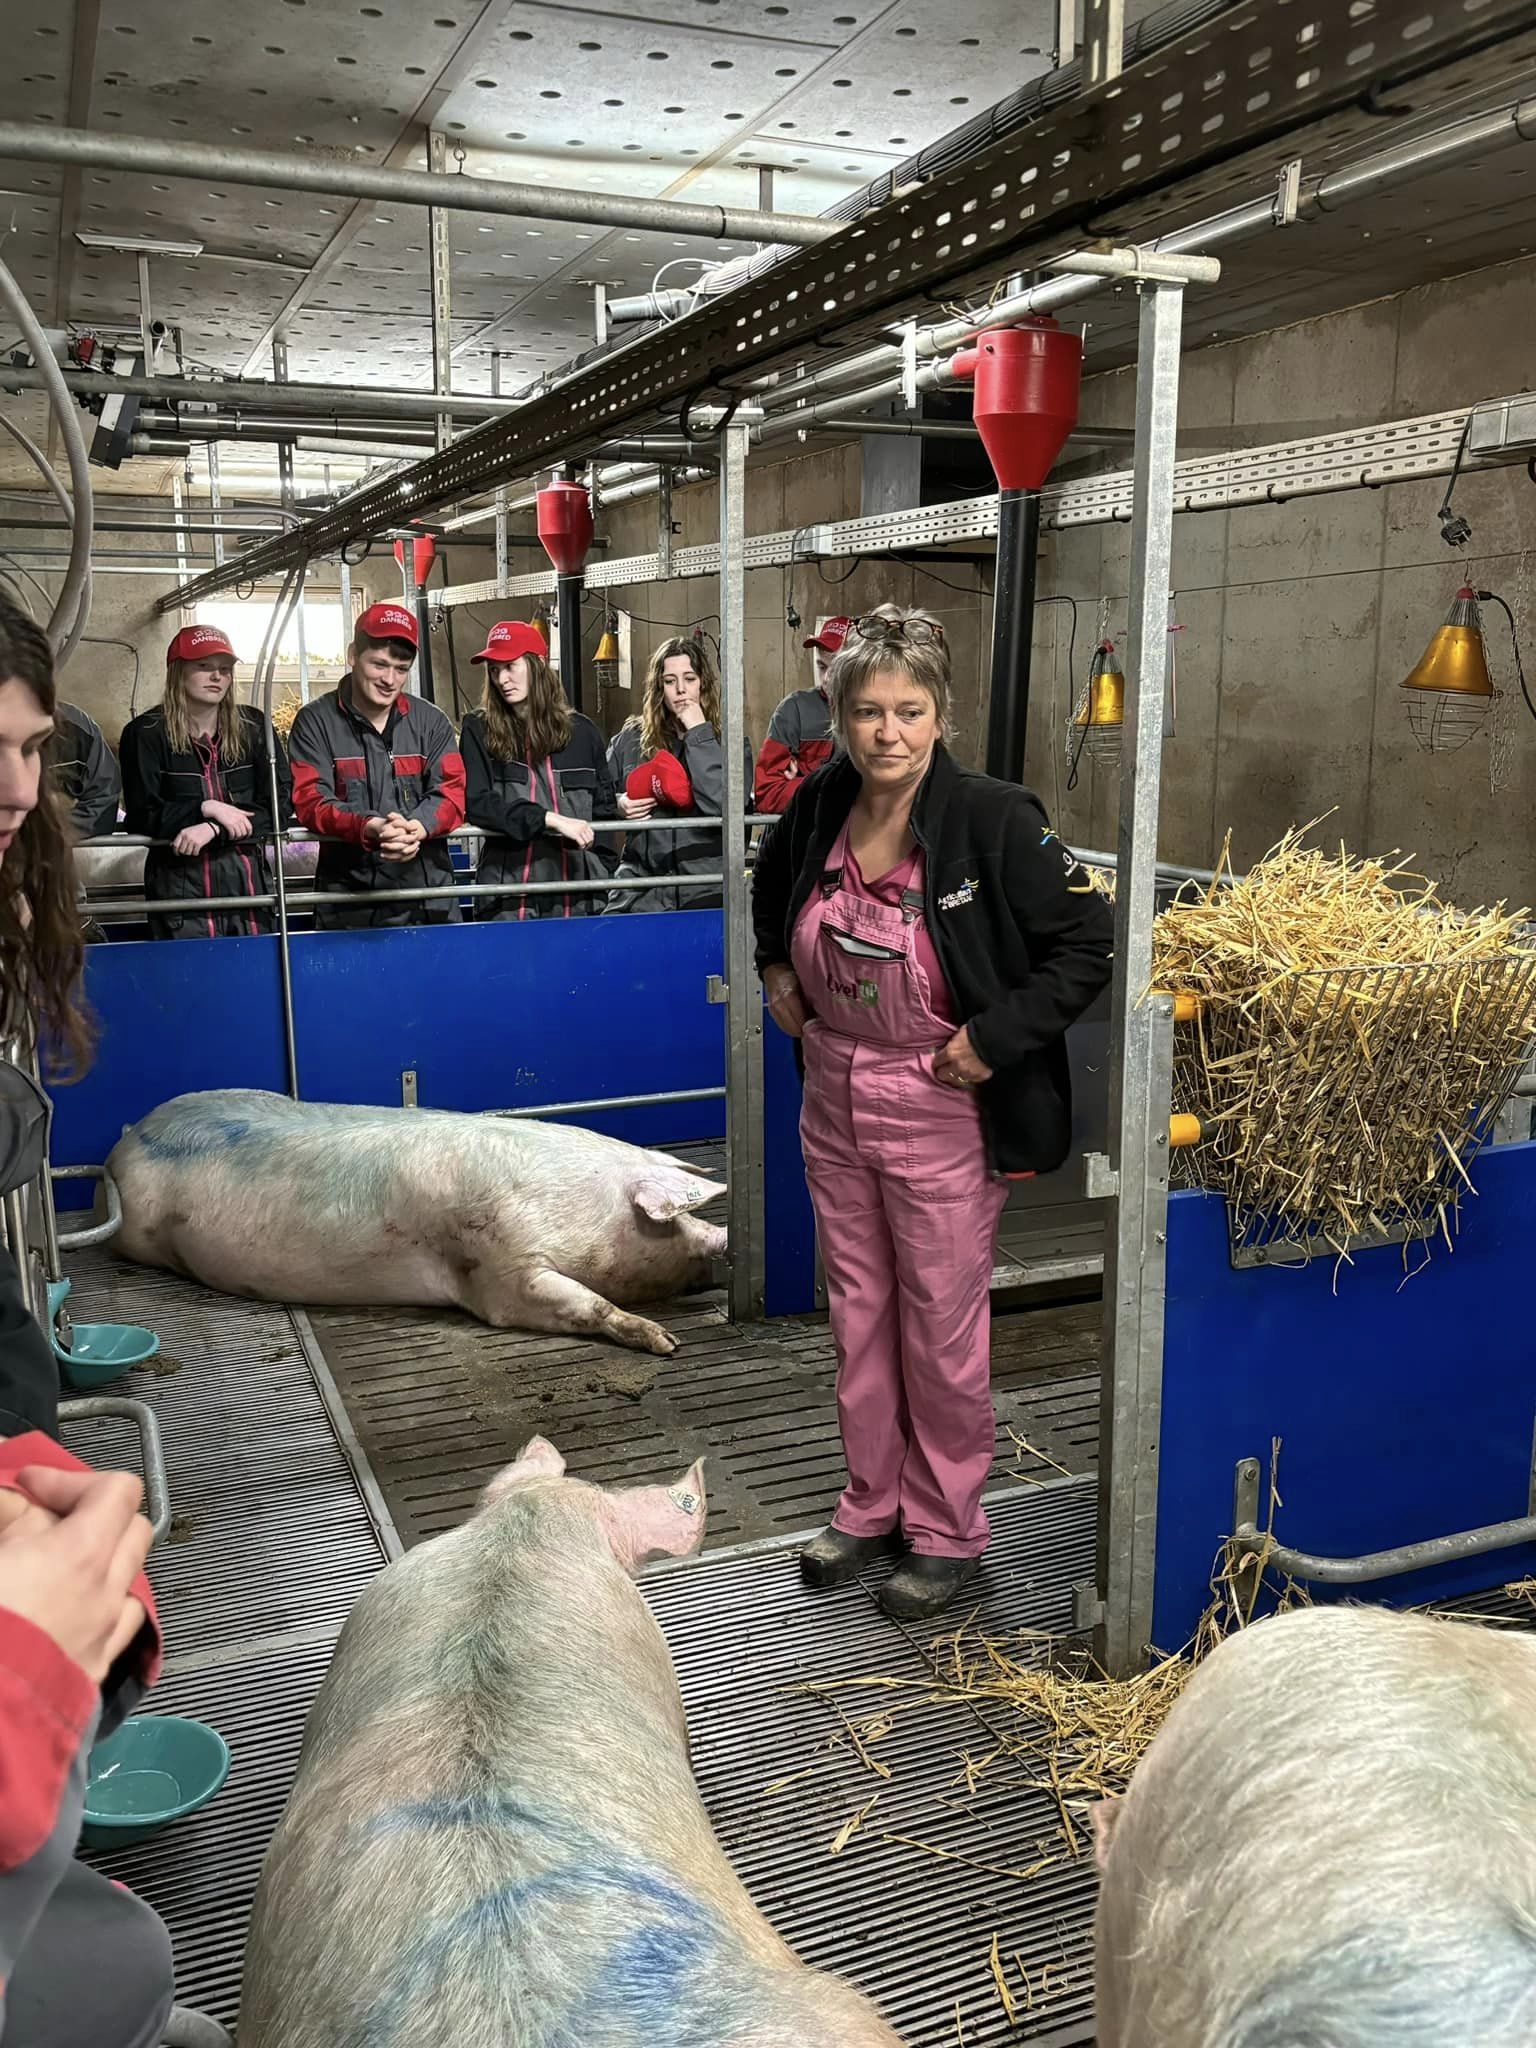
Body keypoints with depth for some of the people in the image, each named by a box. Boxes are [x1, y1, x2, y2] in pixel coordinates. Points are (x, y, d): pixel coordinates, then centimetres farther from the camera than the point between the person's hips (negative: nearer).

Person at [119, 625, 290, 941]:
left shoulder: (253, 726, 6)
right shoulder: (145, 733, 0)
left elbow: (279, 805, -2)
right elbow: (141, 817, -5)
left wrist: (213, 829, -14)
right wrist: (205, 808, -15)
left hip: (249, 880, 3)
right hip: (180, 885, -2)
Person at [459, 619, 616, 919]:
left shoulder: (581, 731, 10)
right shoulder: (479, 730, 4)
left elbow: (604, 810, 13)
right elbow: (476, 803, -8)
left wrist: (601, 878, 5)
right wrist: (550, 819, -18)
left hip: (577, 895, 2)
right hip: (508, 895, -1)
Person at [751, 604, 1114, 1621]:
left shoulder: (993, 820, -18)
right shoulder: (819, 808, -1)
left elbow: (1087, 943, -15)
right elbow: (772, 889, 22)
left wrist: (995, 1038, -19)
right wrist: (778, 972, 9)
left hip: (942, 1114, -5)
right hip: (835, 1104, 6)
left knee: (942, 1329, 7)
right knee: (858, 1314, 17)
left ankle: (947, 1529, 27)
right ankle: (871, 1506, 36)